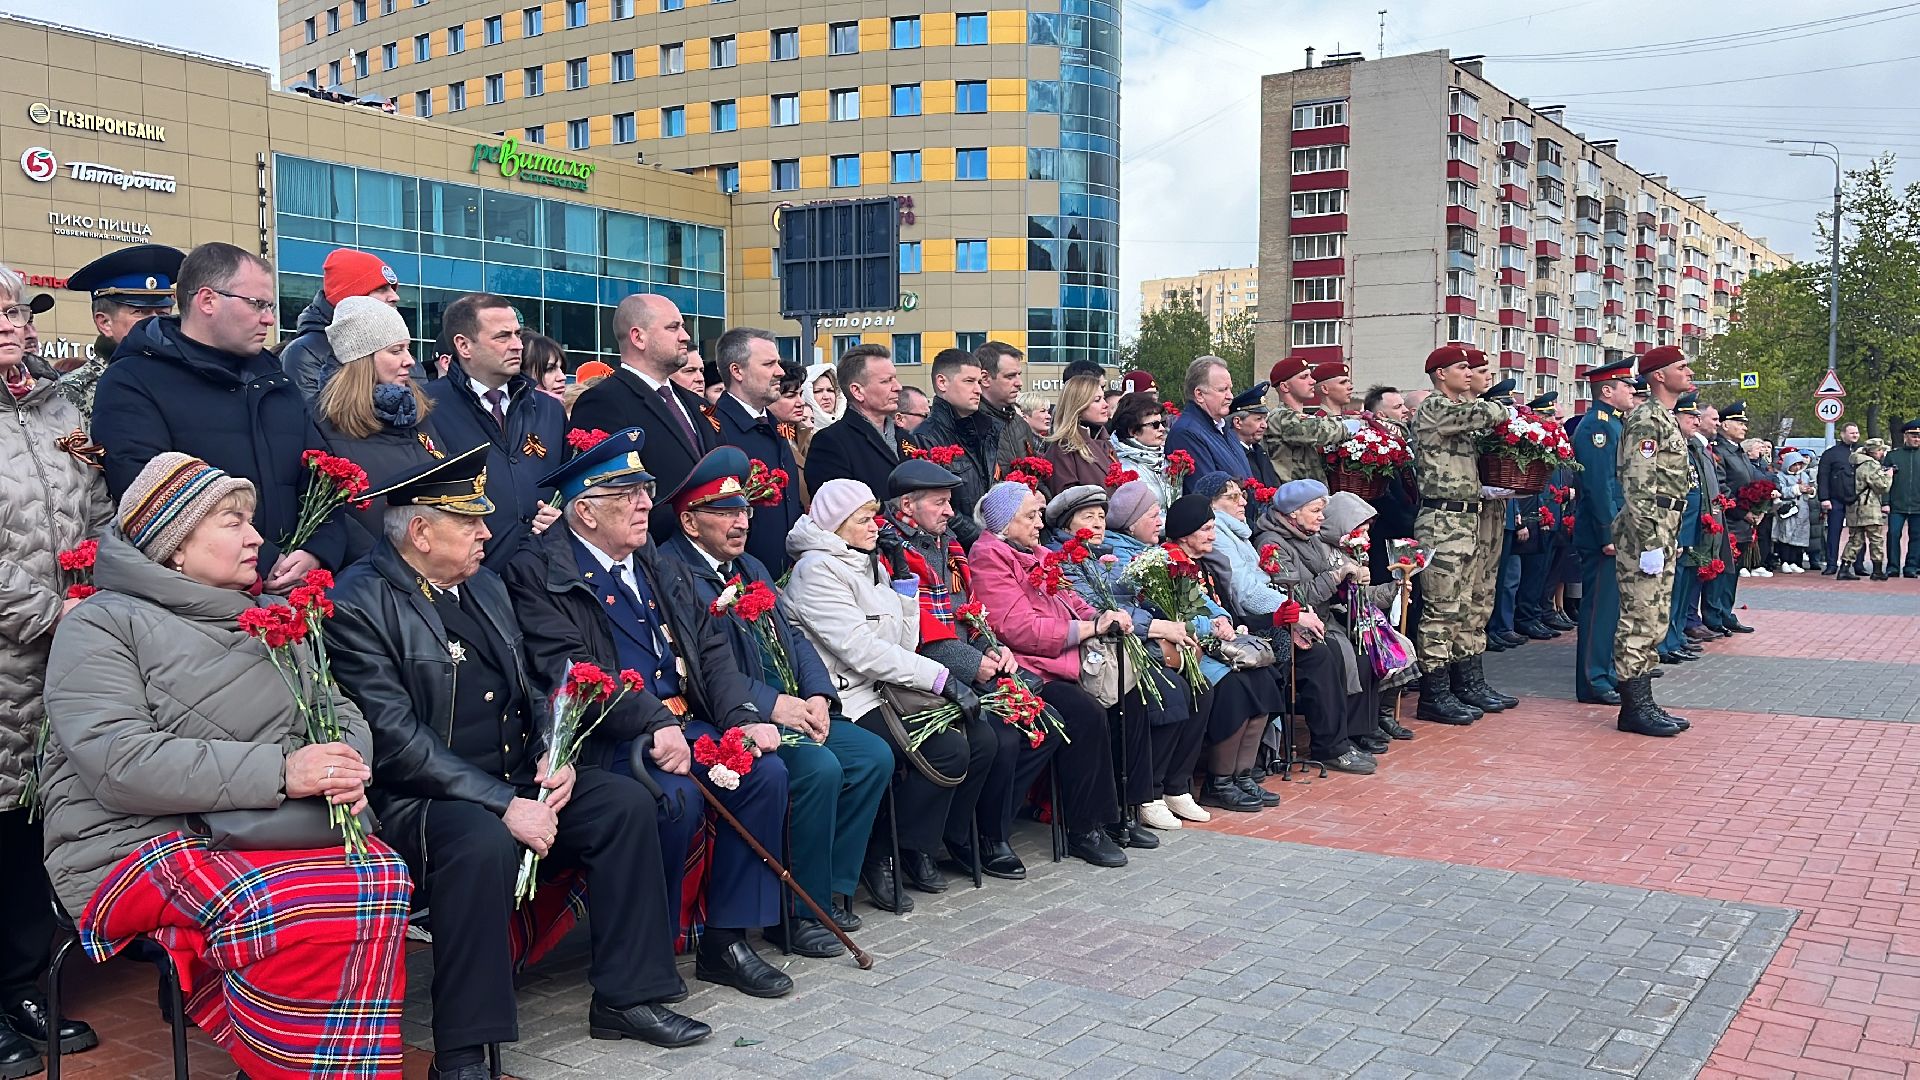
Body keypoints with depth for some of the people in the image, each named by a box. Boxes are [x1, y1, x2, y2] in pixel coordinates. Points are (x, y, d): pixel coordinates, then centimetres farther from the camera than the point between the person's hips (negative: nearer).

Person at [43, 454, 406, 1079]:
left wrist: (346, 771, -8)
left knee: (383, 877, -27)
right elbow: (119, 764, -15)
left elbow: (341, 715, 17)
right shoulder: (100, 625, 0)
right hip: (139, 842, -5)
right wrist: (278, 771, -22)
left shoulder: (274, 618, 19)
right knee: (283, 913, -34)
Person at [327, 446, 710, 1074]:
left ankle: (627, 997, 1)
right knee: (484, 842, -36)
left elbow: (528, 692, 21)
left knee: (626, 801, -9)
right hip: (418, 800, -8)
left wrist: (554, 756, 0)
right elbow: (396, 739, -20)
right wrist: (504, 805, -24)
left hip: (515, 781, 8)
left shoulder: (486, 587, 15)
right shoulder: (359, 604, -12)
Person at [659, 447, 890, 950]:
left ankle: (830, 889, 5)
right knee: (820, 768, -27)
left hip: (790, 711, 9)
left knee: (874, 755, -6)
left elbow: (794, 638, 17)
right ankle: (800, 912, -10)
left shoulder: (752, 567, 21)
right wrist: (774, 704, -22)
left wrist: (817, 696, -2)